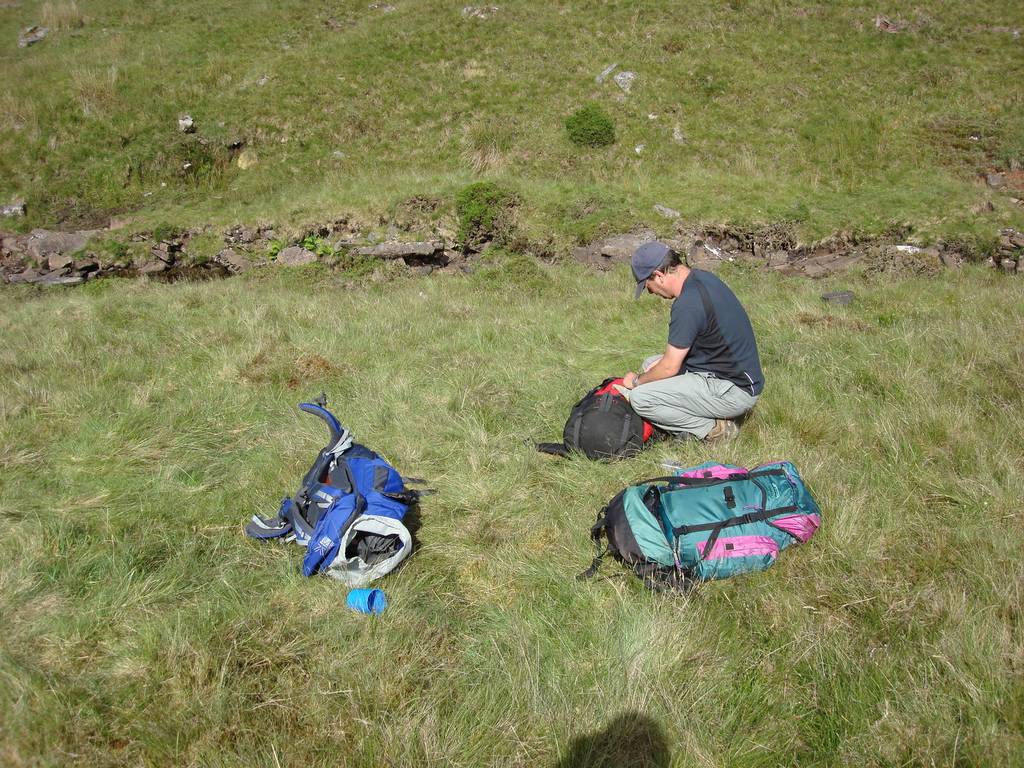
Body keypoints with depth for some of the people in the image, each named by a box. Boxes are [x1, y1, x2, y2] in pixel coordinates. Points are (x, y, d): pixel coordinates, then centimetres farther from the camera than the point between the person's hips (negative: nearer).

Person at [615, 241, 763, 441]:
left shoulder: (688, 304, -24)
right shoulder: (702, 278, 5)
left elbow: (669, 368, -17)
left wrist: (637, 381, 0)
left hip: (735, 390, -10)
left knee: (640, 398, -17)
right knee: (650, 364, 17)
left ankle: (714, 429, -5)